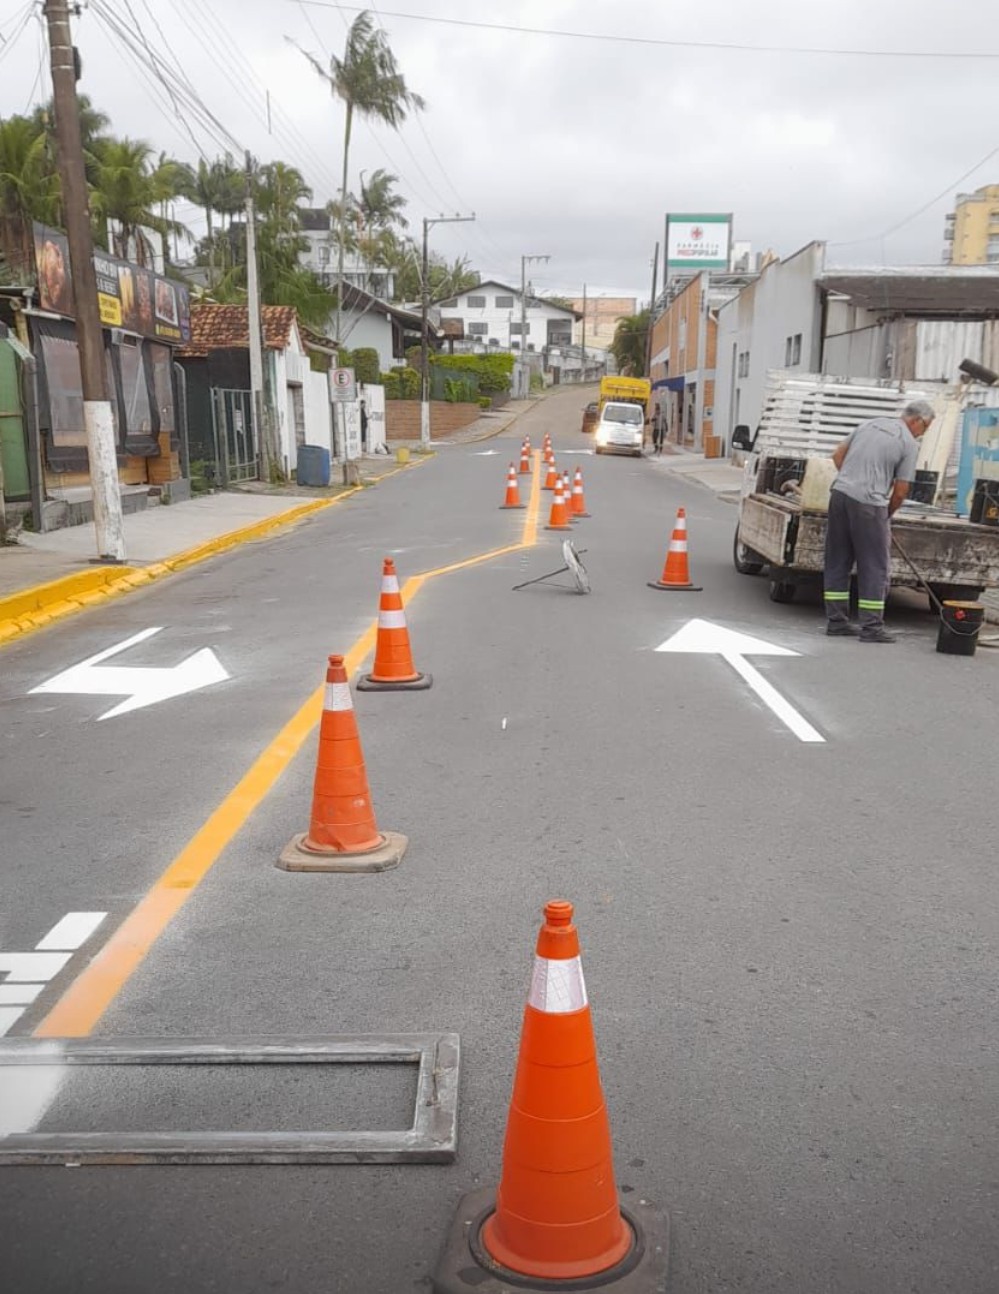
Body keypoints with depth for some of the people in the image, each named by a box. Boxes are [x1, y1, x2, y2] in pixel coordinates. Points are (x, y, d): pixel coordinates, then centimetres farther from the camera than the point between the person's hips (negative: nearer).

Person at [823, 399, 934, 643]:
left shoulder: (870, 423, 16)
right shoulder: (909, 443, -2)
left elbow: (838, 454, 19)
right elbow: (900, 491, -3)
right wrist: (887, 514, 13)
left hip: (840, 493, 7)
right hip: (868, 503, -7)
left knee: (837, 561, 12)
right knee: (875, 566, 3)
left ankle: (836, 621, 17)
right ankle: (871, 627, 5)